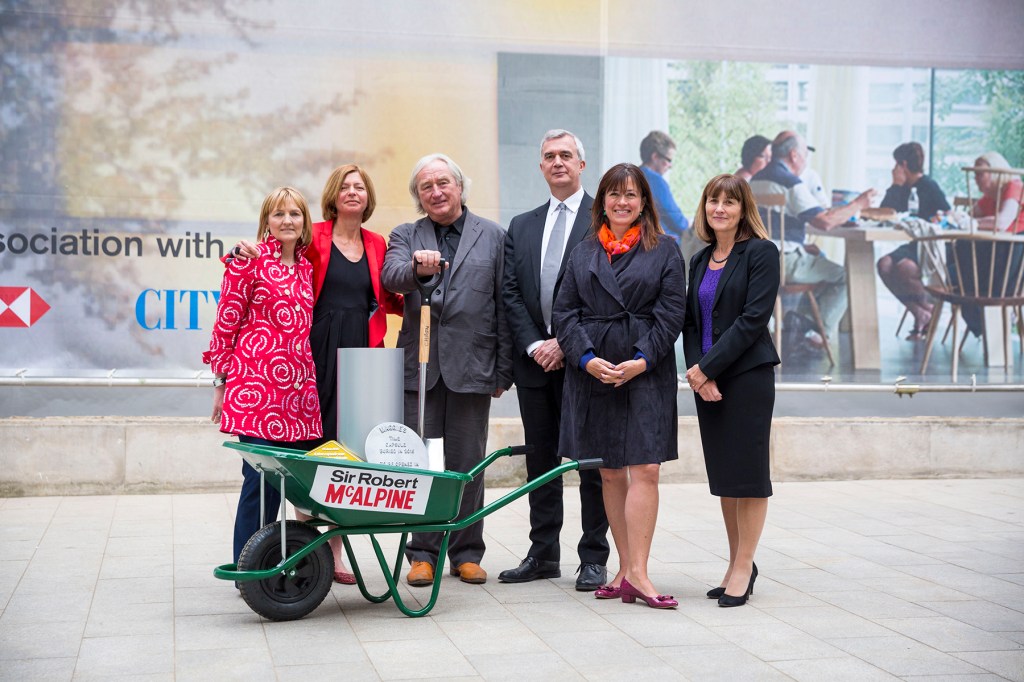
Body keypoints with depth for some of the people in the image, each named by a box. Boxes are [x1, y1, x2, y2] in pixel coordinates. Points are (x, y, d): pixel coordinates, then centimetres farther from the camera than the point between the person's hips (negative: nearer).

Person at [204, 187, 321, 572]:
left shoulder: (306, 266, 17)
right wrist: (221, 382, -2)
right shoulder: (250, 260, -1)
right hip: (257, 386, -6)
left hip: (297, 389, 6)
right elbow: (225, 323, -1)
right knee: (262, 477, -6)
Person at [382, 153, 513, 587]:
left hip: (471, 367, -1)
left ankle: (466, 553, 15)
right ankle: (422, 554, 11)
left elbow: (504, 306, 7)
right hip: (419, 366, 1)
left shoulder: (492, 236, 9)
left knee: (467, 463, 5)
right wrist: (416, 268, -32)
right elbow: (389, 278, -9)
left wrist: (503, 370, 2)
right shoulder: (405, 236, 12)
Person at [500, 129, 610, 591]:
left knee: (592, 460, 1)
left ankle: (594, 558, 9)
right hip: (534, 359, 5)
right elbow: (510, 293, 9)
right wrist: (533, 345, -5)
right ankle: (543, 555, 19)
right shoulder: (521, 226, 15)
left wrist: (566, 343, -12)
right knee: (540, 460, 10)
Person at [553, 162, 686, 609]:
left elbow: (671, 313, -2)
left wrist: (641, 361, -13)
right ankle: (626, 569, 14)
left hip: (646, 372, -3)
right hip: (592, 372, 3)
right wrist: (587, 358, -9)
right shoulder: (583, 253, 13)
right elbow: (564, 313, 7)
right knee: (609, 472, 6)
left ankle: (637, 572, -9)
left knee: (644, 468, -10)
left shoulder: (664, 251, 5)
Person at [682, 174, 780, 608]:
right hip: (705, 377, 7)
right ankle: (737, 564, 19)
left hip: (747, 373, -7)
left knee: (748, 471, -2)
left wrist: (707, 367, -15)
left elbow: (753, 318, -14)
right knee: (722, 474, 10)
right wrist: (697, 372, -5)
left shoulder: (761, 253, -5)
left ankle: (744, 568, 5)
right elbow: (691, 323, 12)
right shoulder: (700, 261, 15)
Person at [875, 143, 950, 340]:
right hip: (914, 245, 8)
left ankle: (929, 310, -5)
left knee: (903, 267, -33)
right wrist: (896, 186, 1)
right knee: (884, 264, -20)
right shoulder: (906, 188, 14)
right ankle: (920, 315, -11)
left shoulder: (929, 187, -8)